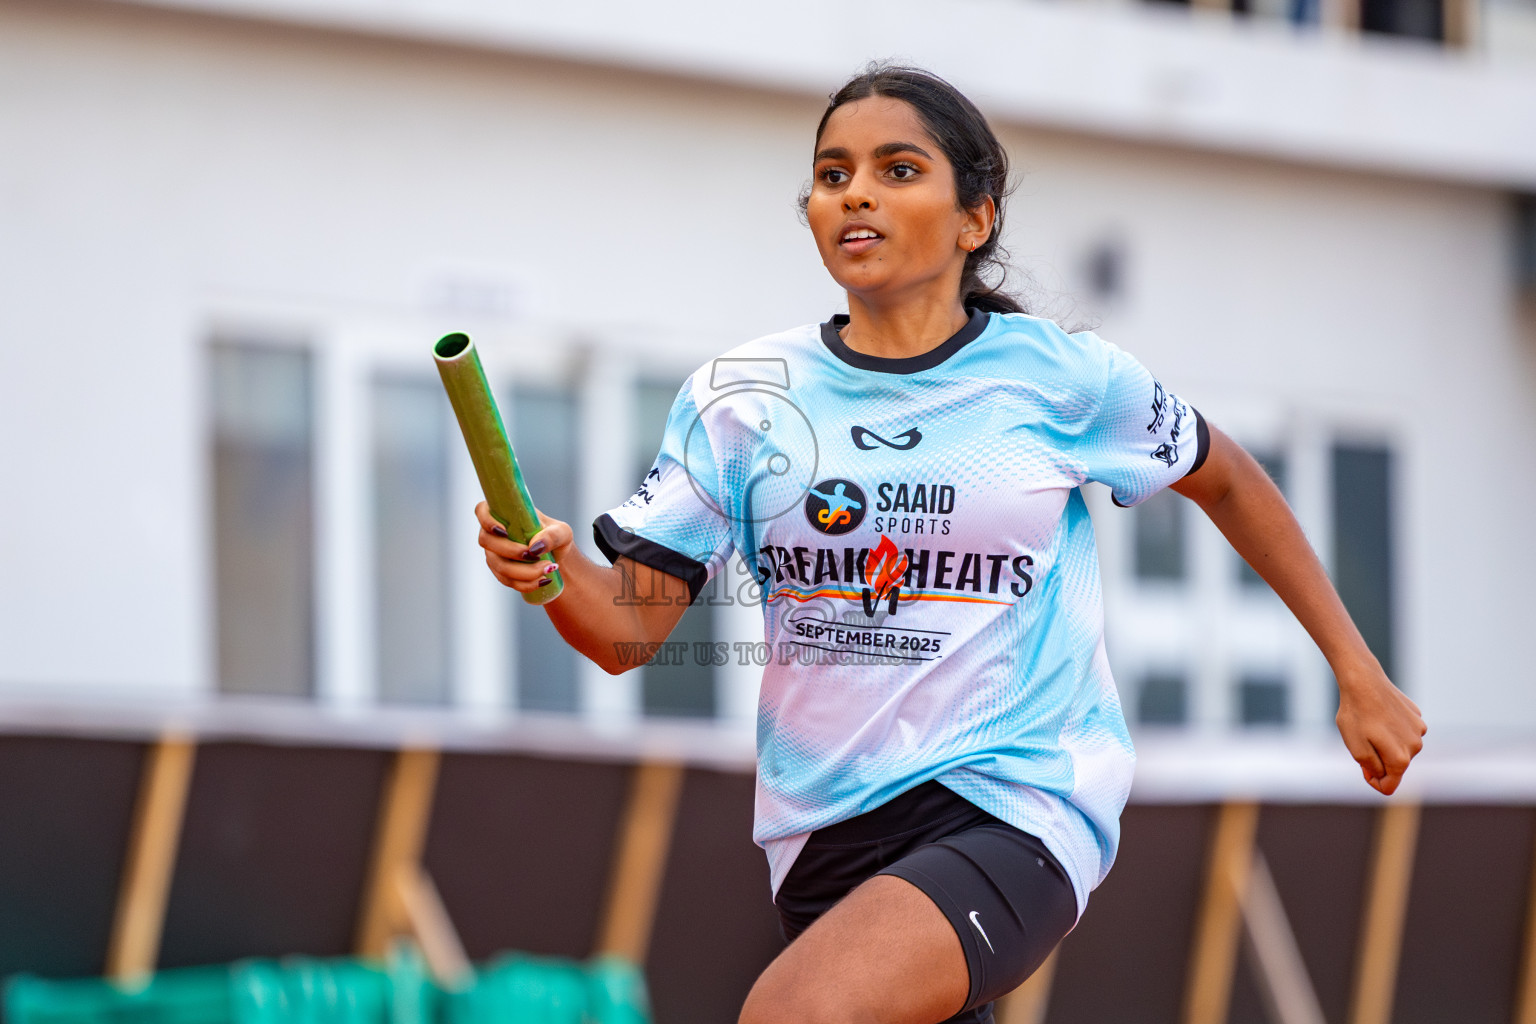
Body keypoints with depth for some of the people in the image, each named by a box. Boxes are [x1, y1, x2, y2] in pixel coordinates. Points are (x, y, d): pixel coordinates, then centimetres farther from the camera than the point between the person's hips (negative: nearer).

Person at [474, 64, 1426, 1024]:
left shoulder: (1063, 376, -1)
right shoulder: (742, 395, 2)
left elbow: (1227, 480, 16)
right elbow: (630, 629, -2)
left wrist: (1359, 676, 16)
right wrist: (554, 571, -24)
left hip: (1019, 809, -4)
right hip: (823, 829, 4)